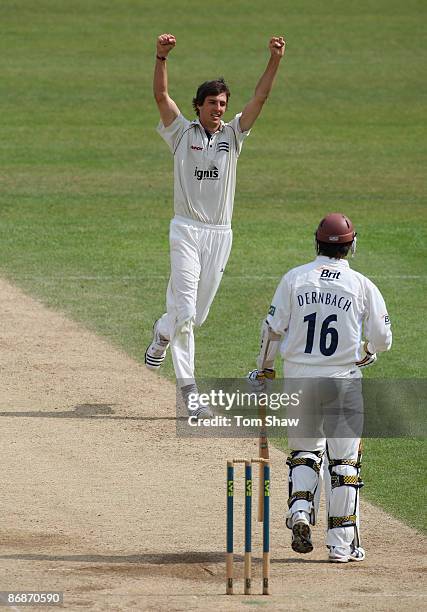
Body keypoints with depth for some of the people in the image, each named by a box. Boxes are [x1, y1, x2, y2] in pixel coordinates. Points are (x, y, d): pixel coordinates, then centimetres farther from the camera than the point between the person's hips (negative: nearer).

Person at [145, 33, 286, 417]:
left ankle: (163, 333, 40)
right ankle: (188, 387, -3)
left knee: (198, 312, 12)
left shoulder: (233, 134, 8)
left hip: (220, 234, 4)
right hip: (186, 230, -4)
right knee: (185, 308, -13)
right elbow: (161, 95, -13)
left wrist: (275, 61, -15)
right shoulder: (182, 132, 0)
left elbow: (260, 98, -2)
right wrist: (162, 56, -28)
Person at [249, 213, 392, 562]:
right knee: (344, 461, 5)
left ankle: (300, 511, -4)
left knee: (304, 451, 20)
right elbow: (382, 340, -1)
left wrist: (263, 371, 14)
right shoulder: (362, 285, -3)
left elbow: (273, 330, 0)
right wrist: (367, 353, 22)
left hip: (298, 380, 2)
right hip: (343, 382, -2)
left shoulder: (295, 279, 0)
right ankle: (342, 544, 5)